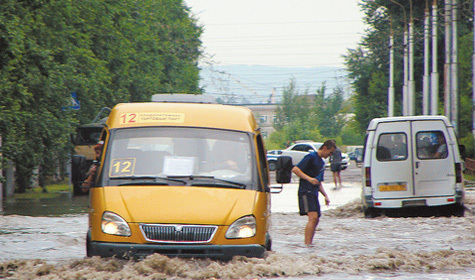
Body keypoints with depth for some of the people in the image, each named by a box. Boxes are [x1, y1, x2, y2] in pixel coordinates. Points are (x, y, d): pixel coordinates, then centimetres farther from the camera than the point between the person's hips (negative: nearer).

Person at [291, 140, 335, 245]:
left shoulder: (322, 163, 22)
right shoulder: (311, 157, -6)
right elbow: (295, 169, -14)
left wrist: (325, 195, 20)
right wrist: (309, 178, -23)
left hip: (314, 193, 10)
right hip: (306, 192, -10)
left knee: (315, 220, 7)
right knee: (313, 217, -20)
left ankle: (309, 245, 11)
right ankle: (307, 244, -24)